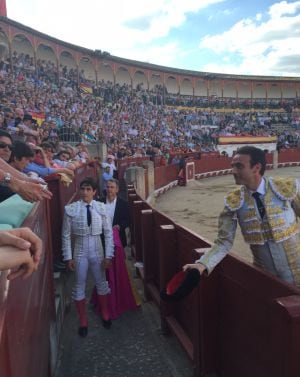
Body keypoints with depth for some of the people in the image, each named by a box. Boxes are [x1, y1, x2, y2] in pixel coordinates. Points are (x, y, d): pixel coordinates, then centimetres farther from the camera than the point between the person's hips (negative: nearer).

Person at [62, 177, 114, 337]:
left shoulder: (101, 208, -9)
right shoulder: (71, 209, -11)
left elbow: (108, 233, -5)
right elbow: (66, 235, -5)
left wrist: (108, 255, -6)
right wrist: (68, 257, -5)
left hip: (97, 249, 1)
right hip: (80, 250, -1)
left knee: (101, 283, 17)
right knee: (80, 286, 11)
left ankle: (105, 314, 40)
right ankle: (83, 321, 30)